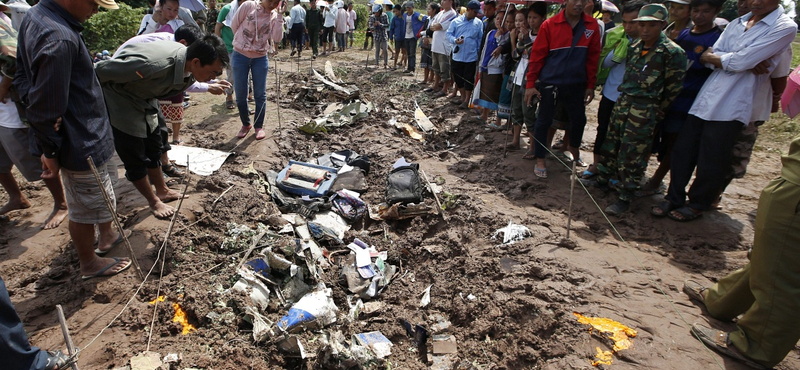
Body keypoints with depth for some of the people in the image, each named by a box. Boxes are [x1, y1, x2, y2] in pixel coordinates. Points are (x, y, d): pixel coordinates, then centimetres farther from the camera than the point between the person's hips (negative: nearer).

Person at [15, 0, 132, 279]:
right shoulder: (59, 39, -29)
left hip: (75, 137, 9)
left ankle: (107, 234, 49)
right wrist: (50, 151, -14)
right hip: (80, 143, -9)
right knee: (87, 206, 10)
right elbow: (46, 107, -26)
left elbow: (22, 77, 11)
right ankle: (90, 264, 29)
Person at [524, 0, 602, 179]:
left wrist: (590, 85, 5)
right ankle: (540, 160, 18)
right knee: (544, 121, 4)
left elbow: (593, 57, 4)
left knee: (579, 119, 13)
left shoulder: (592, 25, 0)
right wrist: (530, 84, -7)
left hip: (577, 84, 3)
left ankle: (574, 148, 41)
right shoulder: (549, 25, -8)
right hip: (551, 82, -3)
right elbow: (537, 55, -6)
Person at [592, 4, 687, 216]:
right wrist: (626, 98, 15)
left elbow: (674, 87, -6)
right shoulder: (634, 47, 8)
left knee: (632, 154, -3)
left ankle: (625, 198, 5)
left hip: (645, 110, -6)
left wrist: (658, 112, -1)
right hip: (623, 102, 6)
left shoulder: (672, 52, -10)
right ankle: (602, 179, 30)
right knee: (611, 144, 13)